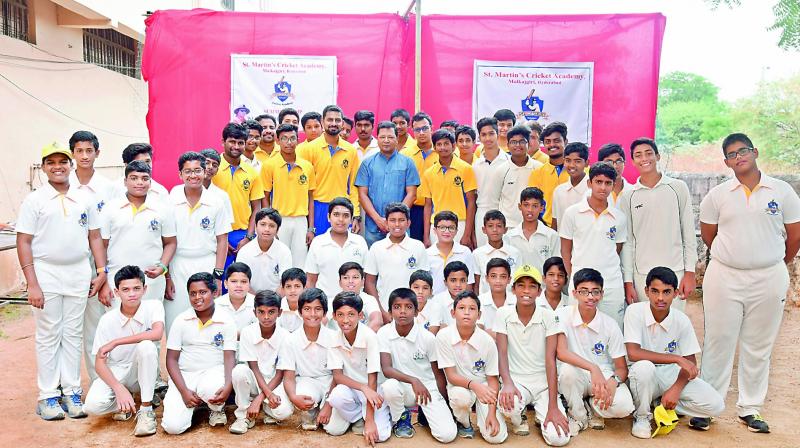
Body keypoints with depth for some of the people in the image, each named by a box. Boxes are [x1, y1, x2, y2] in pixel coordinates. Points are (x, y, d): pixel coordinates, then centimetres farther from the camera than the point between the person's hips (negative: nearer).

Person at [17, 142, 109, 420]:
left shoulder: (85, 199, 6)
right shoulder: (34, 200, -2)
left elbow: (95, 238, 11)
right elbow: (24, 243, -4)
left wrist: (102, 272, 3)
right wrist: (32, 284, -10)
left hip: (79, 273, 3)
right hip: (47, 273, -2)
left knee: (73, 335, 8)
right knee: (48, 336, 4)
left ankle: (71, 392, 17)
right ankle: (48, 396, 13)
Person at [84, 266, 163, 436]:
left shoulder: (153, 307, -12)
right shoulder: (107, 320, -10)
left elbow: (157, 333, -33)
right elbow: (99, 362, -10)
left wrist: (115, 343, -28)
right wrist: (119, 389, -26)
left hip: (143, 371, -1)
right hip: (116, 372, 1)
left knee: (146, 345, -33)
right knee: (93, 405, -28)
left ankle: (146, 410, -21)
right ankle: (126, 405, 7)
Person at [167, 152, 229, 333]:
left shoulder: (215, 202, 0)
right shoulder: (171, 201, -2)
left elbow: (222, 240, 4)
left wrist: (218, 275, -2)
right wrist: (165, 276, -1)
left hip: (207, 266, 0)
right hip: (177, 266, 0)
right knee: (175, 320, 2)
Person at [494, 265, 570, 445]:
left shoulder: (548, 316, -7)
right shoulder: (503, 314, -4)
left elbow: (550, 360, -11)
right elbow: (502, 352, -8)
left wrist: (553, 407, -18)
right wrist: (508, 383, -29)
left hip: (544, 383, 0)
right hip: (517, 381, 0)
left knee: (559, 438, -20)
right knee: (508, 403, -36)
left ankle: (542, 413, 16)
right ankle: (519, 419, 3)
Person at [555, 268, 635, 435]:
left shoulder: (610, 325, -5)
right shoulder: (563, 315, -10)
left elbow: (622, 368, -3)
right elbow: (561, 352, -24)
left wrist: (613, 381, -27)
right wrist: (593, 368, -37)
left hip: (604, 377, 1)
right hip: (577, 378, -1)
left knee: (624, 406, -29)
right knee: (567, 369, -36)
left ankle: (591, 406, 9)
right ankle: (579, 416, -5)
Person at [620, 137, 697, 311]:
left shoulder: (678, 188, 2)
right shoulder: (628, 196, 4)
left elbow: (689, 233, 4)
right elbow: (627, 242, 5)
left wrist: (690, 272, -1)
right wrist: (627, 281, 1)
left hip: (675, 272, 0)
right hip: (641, 275, 1)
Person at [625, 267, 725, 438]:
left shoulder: (682, 320, -8)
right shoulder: (635, 312, -18)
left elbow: (691, 363, -1)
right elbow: (633, 353, -27)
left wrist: (676, 389, -17)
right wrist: (676, 358, -28)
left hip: (671, 374, 3)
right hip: (645, 376, -3)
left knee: (716, 405, -15)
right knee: (644, 367, -38)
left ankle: (662, 405, 5)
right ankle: (641, 416, -11)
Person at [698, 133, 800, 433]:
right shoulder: (717, 195, 1)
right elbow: (708, 235, 9)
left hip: (769, 279, 1)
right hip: (724, 278, 0)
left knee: (759, 347, 9)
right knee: (718, 343, 4)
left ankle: (749, 408, 22)